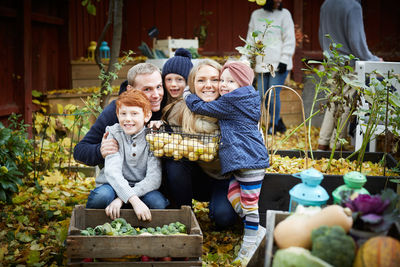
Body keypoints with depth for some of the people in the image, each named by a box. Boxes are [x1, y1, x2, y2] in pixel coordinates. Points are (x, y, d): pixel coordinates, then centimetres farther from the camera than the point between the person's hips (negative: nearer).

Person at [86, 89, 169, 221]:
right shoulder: (113, 133, -7)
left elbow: (154, 178, -17)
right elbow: (112, 172, -21)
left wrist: (121, 199, -30)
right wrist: (134, 200, -37)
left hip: (142, 189, 1)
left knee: (159, 202, -30)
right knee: (103, 195, -34)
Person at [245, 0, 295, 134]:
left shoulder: (284, 14, 1)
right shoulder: (256, 15, 12)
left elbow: (289, 39, -3)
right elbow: (250, 39, 17)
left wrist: (284, 60, -11)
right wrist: (248, 59, 12)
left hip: (278, 64, -4)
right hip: (262, 64, 4)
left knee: (273, 94, -9)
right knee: (263, 95, 5)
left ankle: (274, 124, 9)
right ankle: (278, 121, 23)